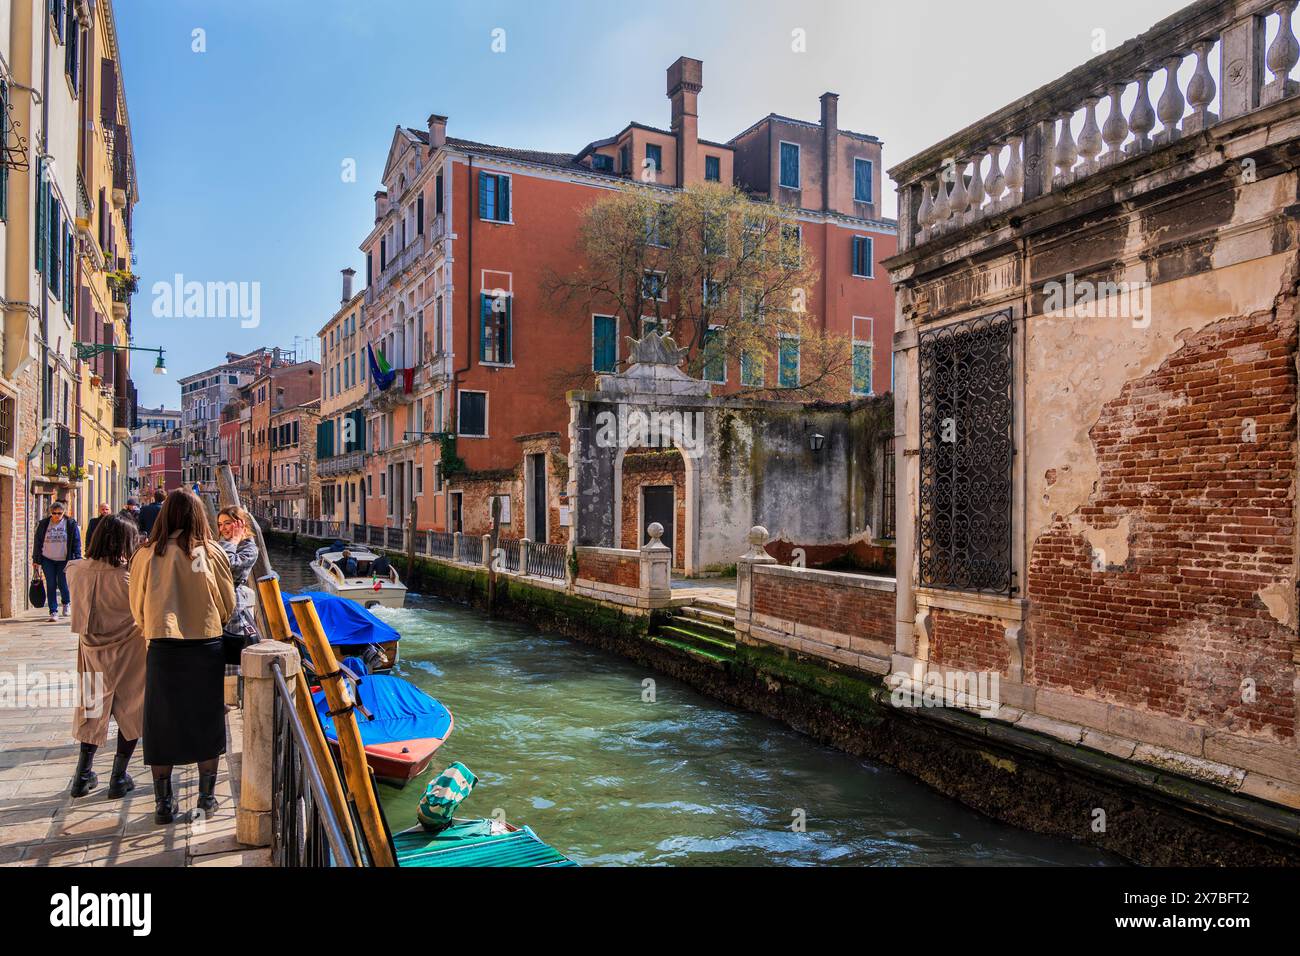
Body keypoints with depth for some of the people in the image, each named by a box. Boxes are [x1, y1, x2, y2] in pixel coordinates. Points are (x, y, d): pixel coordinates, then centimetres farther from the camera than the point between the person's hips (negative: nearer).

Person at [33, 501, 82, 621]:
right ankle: (53, 611, 6)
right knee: (51, 585, 0)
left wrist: (77, 559, -8)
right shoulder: (43, 524, 3)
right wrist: (36, 560, 7)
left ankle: (66, 603, 29)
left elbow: (76, 543, -2)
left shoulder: (71, 524, -2)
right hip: (48, 560, 2)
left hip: (64, 560, -2)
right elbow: (37, 542, 8)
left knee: (63, 584, -1)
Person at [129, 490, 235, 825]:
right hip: (206, 648, 0)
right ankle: (206, 800, 21)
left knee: (162, 726, 11)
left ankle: (164, 804, 19)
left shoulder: (146, 555, -3)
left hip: (162, 649, 0)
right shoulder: (212, 552, -5)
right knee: (206, 723, 13)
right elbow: (228, 605, 3)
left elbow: (138, 609, 6)